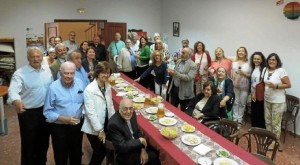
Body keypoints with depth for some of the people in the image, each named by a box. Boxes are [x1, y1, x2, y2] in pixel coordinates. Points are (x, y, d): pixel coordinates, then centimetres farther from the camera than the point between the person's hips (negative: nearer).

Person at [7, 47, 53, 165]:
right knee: (29, 142, 8)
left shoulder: (47, 69, 2)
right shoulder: (20, 73, -15)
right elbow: (13, 90, -29)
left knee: (44, 140, 21)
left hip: (45, 110, 5)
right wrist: (16, 101, -50)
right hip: (28, 113, -5)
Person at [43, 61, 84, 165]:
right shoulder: (53, 87, -17)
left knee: (77, 155, 24)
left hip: (77, 126, 4)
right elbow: (48, 112, -15)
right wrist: (65, 119, -23)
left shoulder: (80, 83, -4)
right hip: (60, 128, -4)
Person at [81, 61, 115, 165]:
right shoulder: (89, 90, -19)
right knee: (100, 152, 4)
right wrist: (100, 130, -19)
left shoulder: (108, 86, 2)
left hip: (106, 125, 6)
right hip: (94, 129, -6)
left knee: (104, 150, 15)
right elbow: (90, 112, -21)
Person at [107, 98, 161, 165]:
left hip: (134, 144, 7)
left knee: (156, 151, 5)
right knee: (153, 156, -5)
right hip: (123, 154, -7)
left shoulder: (132, 113, -9)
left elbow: (138, 132, 4)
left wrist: (143, 149, -7)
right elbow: (122, 147, -29)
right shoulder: (113, 124, -31)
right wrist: (140, 140, -19)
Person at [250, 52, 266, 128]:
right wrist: (253, 93, 7)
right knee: (253, 112, 15)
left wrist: (256, 93, -15)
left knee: (260, 113, -1)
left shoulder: (263, 69, -16)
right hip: (253, 94, 8)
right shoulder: (253, 69, 9)